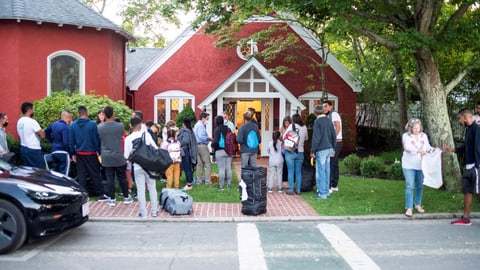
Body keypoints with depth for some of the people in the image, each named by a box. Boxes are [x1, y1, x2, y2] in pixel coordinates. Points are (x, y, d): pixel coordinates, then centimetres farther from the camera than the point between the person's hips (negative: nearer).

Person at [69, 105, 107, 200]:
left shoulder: (73, 125, 0)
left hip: (79, 154, 3)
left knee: (81, 175, 10)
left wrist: (73, 154, 11)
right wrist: (99, 151, -1)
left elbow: (71, 142, 4)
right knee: (95, 174, 4)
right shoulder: (92, 124, -11)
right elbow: (96, 139, -9)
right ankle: (100, 195, 8)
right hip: (91, 153, -3)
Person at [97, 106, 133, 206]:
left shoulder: (99, 127, -7)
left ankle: (112, 199, 10)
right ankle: (126, 197, 19)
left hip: (106, 158, 0)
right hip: (119, 157, 0)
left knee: (110, 178, 5)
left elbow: (98, 141, 7)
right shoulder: (120, 126, -8)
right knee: (122, 177, 10)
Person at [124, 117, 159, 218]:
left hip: (137, 167, -1)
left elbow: (126, 156, -6)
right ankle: (154, 211, 17)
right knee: (152, 188, 11)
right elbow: (155, 148, -4)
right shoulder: (146, 135, -5)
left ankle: (143, 212, 10)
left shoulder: (128, 139, -6)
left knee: (140, 190, 6)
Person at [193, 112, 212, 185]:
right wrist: (209, 138, -7)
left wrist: (207, 138, 11)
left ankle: (198, 181, 14)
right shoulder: (201, 125, -13)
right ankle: (207, 181, -6)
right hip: (202, 145, -10)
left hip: (197, 145, 10)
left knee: (199, 164, 12)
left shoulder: (197, 125, 18)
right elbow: (201, 136, -22)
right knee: (208, 164, -5)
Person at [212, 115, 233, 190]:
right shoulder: (228, 129, 6)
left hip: (220, 151, -5)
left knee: (221, 169, -2)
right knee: (228, 168, 11)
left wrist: (213, 145, 2)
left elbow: (216, 141, -17)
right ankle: (228, 184, 17)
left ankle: (221, 186, 2)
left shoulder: (217, 129, -10)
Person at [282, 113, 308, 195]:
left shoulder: (292, 126, -8)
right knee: (298, 172, 10)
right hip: (300, 152, 3)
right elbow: (306, 138, 16)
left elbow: (284, 137, -5)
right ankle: (298, 190, 13)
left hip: (290, 151, -3)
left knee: (291, 171, 3)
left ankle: (291, 190, 4)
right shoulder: (304, 127, 2)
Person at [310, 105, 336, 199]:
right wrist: (333, 148, 23)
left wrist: (312, 151, -11)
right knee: (326, 171, 14)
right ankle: (326, 191, 22)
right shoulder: (329, 121, 9)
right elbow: (334, 136, 13)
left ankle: (322, 193, 0)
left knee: (320, 172, -2)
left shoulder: (317, 122, -12)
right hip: (329, 149, 7)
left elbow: (316, 137, -16)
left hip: (321, 150, -7)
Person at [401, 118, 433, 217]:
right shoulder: (406, 136, -6)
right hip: (409, 165, -4)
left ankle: (418, 204, 28)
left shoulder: (424, 136, 7)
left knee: (420, 186, 12)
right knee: (410, 186, -6)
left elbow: (428, 147, 6)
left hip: (421, 165, 4)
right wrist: (418, 150, -34)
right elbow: (407, 147, -20)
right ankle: (409, 208, -2)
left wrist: (433, 150, -16)